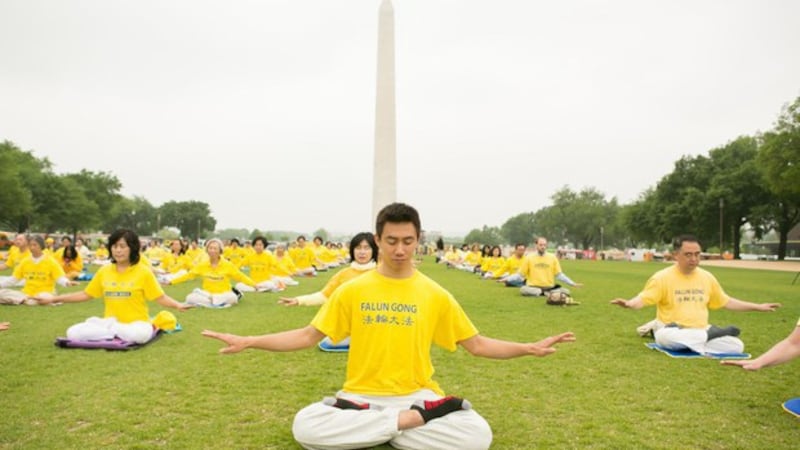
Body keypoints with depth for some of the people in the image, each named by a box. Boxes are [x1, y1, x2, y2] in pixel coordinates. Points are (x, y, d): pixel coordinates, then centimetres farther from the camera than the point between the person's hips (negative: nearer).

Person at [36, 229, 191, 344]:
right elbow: (85, 295, 15)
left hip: (136, 323, -3)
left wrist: (177, 305, -27)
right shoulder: (104, 271, 6)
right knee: (73, 333, -19)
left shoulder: (143, 271, -6)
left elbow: (160, 298, -7)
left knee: (140, 334, -39)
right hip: (109, 323, 3)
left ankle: (111, 328, -8)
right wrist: (53, 299, 11)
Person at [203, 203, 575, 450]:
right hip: (360, 396, 0)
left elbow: (477, 345, 4)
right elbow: (308, 336, 2)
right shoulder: (352, 290, -1)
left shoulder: (435, 295, 0)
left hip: (417, 395, 1)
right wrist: (248, 342, -8)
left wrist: (529, 348, -10)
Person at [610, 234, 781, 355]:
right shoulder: (663, 277, -9)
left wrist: (758, 307, 19)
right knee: (664, 337, -39)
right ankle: (711, 333, -15)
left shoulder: (707, 277, 8)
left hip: (701, 332, 3)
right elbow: (642, 299, -15)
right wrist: (629, 303, -38)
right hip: (673, 332, -3)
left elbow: (727, 302, 20)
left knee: (737, 345, -17)